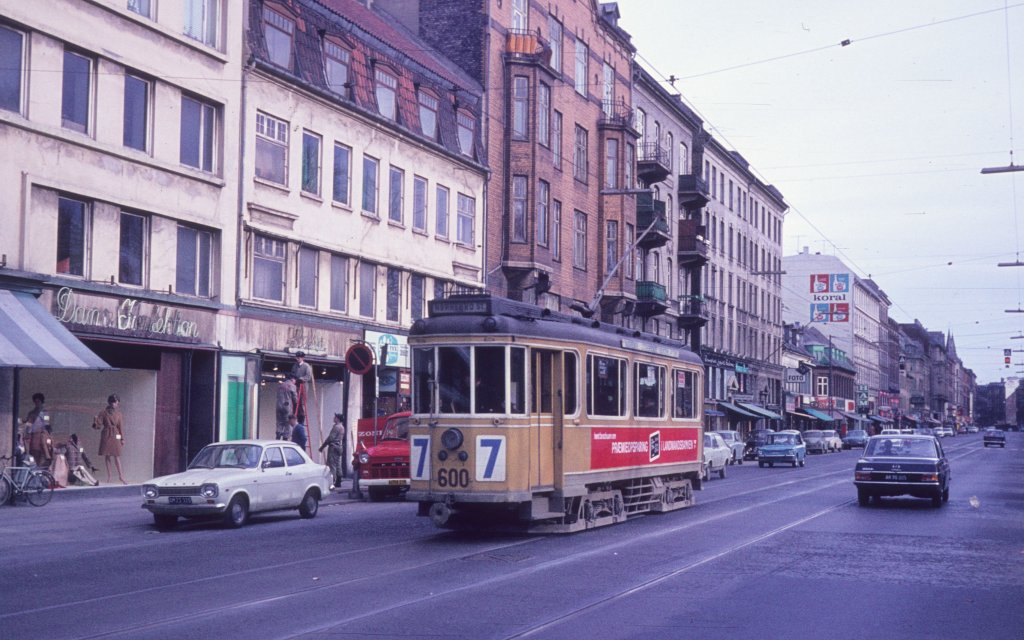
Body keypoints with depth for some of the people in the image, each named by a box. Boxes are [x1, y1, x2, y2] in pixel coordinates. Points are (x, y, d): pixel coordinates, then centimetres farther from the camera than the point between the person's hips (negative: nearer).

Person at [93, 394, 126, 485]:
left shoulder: (118, 414, 5)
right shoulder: (103, 413, 0)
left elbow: (121, 426, 5)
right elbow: (99, 425, -2)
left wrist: (122, 439, 3)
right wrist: (96, 422, -25)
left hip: (115, 437, 0)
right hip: (106, 436, 0)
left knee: (117, 456, -2)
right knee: (107, 456, 3)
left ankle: (121, 476, 3)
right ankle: (109, 476, 10)